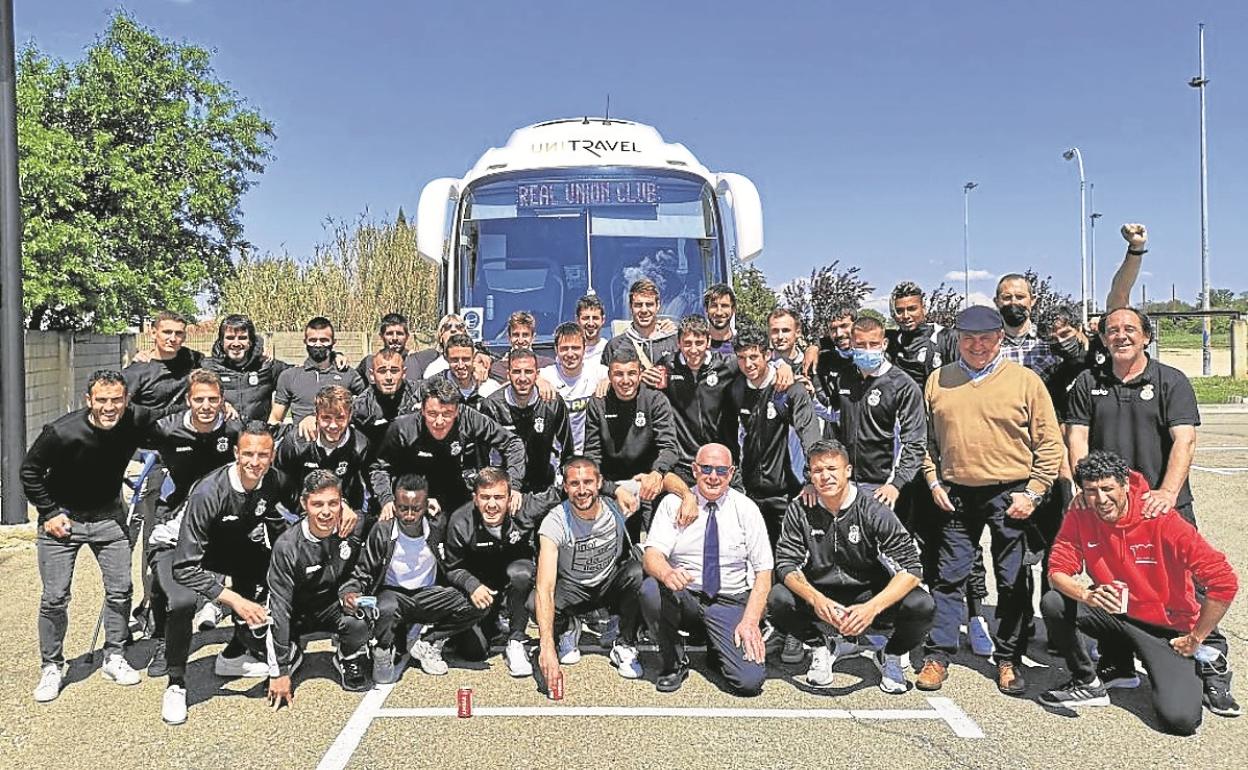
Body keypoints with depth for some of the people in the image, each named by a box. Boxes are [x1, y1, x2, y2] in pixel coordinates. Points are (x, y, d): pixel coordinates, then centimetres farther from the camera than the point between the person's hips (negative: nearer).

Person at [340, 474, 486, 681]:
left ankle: (424, 642, -2)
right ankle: (382, 653, -6)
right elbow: (362, 573, -3)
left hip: (428, 595, 2)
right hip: (393, 593, -2)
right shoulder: (382, 531, -12)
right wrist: (349, 593, -24)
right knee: (387, 608, -39)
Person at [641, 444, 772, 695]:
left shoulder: (746, 509, -1)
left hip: (730, 604, 0)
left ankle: (718, 648, 15)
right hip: (681, 598, 1)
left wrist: (750, 621, -16)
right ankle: (674, 662, -5)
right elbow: (651, 556, -13)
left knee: (750, 681, -21)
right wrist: (667, 573, -37)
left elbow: (763, 572, -3)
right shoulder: (673, 503, -2)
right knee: (651, 589, -32)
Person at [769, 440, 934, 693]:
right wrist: (815, 599, -31)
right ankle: (825, 644, 4)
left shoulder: (874, 511, -15)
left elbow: (910, 570, -19)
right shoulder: (800, 511, -8)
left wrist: (872, 607, -35)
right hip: (820, 596, 1)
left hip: (869, 595, -1)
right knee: (777, 599, -27)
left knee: (921, 605, -28)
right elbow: (786, 564, -11)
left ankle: (890, 654, 5)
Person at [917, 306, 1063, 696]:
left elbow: (1050, 443, -1)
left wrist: (1033, 492, -7)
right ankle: (938, 656, 13)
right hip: (955, 495, 2)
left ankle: (1009, 660, 20)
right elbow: (927, 438, 13)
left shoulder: (1025, 380, -1)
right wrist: (934, 481, 3)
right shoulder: (938, 381, 6)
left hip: (1010, 497, -2)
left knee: (1013, 582, 7)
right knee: (949, 577, 5)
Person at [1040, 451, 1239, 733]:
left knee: (1180, 720, -19)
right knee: (1052, 604, -23)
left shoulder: (1162, 520, -22)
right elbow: (1058, 570, -10)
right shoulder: (1080, 515, -11)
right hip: (1113, 612, 3)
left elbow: (1224, 582, -20)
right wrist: (1086, 595, -33)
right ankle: (1088, 683, 0)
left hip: (1167, 627, -3)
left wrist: (1195, 639, -12)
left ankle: (1205, 661, 15)